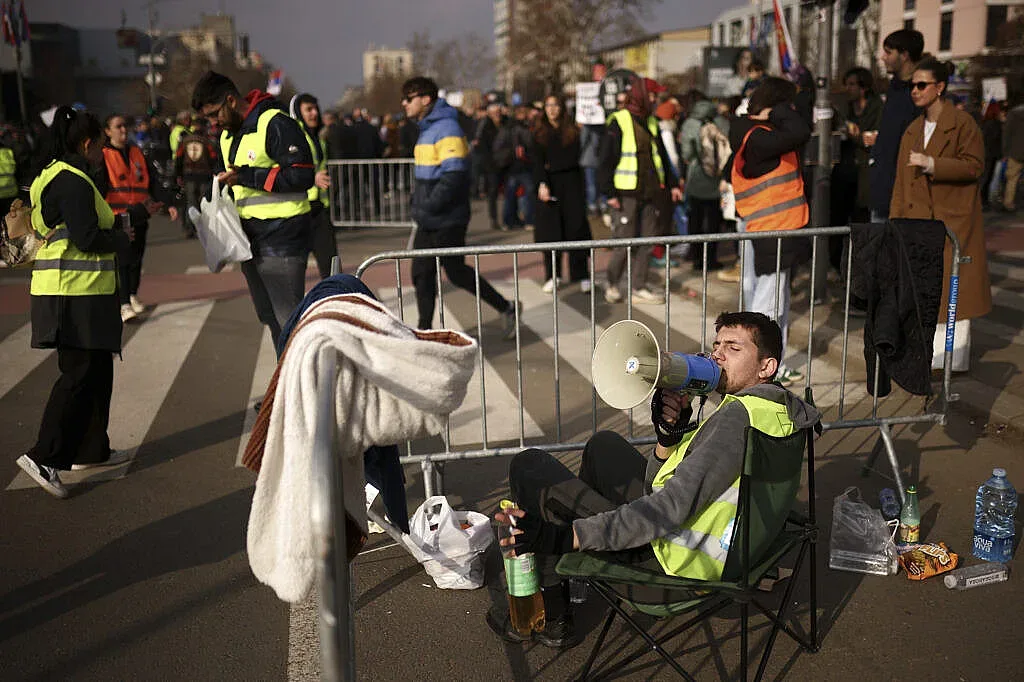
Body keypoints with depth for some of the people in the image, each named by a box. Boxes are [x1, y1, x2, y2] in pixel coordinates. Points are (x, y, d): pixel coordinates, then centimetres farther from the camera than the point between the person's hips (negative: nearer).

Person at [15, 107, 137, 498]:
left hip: (70, 292, 11)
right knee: (80, 375, -8)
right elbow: (87, 238, -21)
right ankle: (43, 458, -7)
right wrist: (122, 237, -4)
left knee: (96, 370, 16)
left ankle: (90, 450, 25)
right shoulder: (73, 182, -15)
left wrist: (114, 227, 13)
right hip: (76, 294, -11)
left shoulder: (54, 176, 18)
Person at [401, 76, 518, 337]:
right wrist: (418, 200, 12)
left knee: (457, 272, 1)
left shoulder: (447, 129, -16)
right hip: (427, 221, 9)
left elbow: (454, 176, -25)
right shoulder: (426, 128, 15)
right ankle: (424, 330, 17)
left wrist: (427, 207, -22)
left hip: (447, 220, -9)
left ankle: (506, 309, 17)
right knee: (421, 273, 9)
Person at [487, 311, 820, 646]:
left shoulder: (742, 413, -23)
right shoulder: (776, 408, 9)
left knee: (528, 466, -2)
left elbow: (671, 508, -31)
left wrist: (565, 536, -32)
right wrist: (670, 433, -12)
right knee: (604, 444, 29)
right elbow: (656, 482, 9)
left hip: (675, 561, -10)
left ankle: (552, 616, 6)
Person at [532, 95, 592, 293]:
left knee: (575, 228, -3)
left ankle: (582, 276, 0)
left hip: (571, 182, -1)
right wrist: (542, 184, -16)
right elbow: (538, 163, -1)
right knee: (550, 231, 0)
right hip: (548, 185, 1)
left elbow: (576, 158, -1)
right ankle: (552, 275, 7)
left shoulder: (573, 131, 5)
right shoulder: (540, 135, 9)